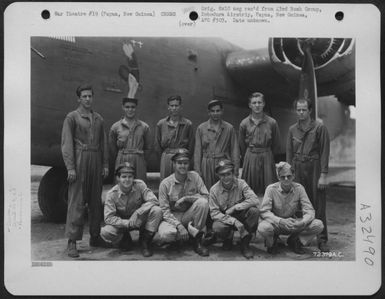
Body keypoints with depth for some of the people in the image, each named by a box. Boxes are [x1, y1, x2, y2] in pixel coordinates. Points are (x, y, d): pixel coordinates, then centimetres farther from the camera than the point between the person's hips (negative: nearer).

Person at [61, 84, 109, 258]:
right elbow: (66, 144, -5)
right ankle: (72, 242, -4)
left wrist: (105, 165, 8)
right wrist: (70, 167, -13)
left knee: (96, 201, 8)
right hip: (79, 160, -5)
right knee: (77, 202, -7)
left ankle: (95, 237, 19)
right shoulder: (72, 117, 1)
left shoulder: (99, 119, 16)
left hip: (96, 161, 5)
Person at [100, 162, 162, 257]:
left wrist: (137, 213, -34)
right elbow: (108, 218, -21)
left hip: (140, 220, 0)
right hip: (122, 223, 0)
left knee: (157, 211, -29)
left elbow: (154, 201, -23)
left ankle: (145, 242, -9)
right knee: (105, 232, -30)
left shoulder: (140, 185, -15)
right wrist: (128, 223, -33)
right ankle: (125, 240, 6)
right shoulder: (112, 194, -17)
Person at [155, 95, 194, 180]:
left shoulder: (188, 124, 1)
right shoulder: (161, 124, 4)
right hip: (166, 158, 1)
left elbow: (191, 145, 7)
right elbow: (157, 145, 11)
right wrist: (166, 155, 9)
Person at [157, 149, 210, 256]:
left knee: (203, 202, -28)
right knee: (165, 235, -34)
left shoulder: (194, 176, -5)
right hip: (173, 217, -2)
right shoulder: (165, 183, -10)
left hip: (189, 215, 2)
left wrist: (186, 198, -24)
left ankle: (197, 241, -14)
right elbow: (165, 210, -11)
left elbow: (206, 197, -11)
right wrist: (179, 225, -25)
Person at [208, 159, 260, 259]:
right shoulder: (214, 190, -10)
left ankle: (245, 244, -10)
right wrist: (234, 221, -29)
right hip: (225, 219, -1)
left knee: (254, 210, -29)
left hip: (241, 216, 1)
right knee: (217, 227, -34)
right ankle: (228, 239, 7)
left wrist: (234, 208, -27)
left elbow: (255, 200, -23)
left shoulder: (241, 184, -10)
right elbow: (214, 213, -16)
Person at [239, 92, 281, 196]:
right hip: (250, 158, 1)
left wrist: (267, 156, 11)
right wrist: (248, 157, 11)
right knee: (250, 189, 2)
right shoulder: (244, 123, 1)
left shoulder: (272, 122, -1)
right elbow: (242, 146, 10)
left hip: (267, 157, 0)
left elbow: (277, 145, 8)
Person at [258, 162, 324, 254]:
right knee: (263, 228, -38)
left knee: (318, 225, -21)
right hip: (276, 224, -2)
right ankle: (271, 242, 1)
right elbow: (264, 212, -19)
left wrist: (302, 222, -33)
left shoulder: (299, 188, -9)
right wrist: (281, 221, -35)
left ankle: (294, 240, 4)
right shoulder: (271, 189, -15)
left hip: (294, 224, 2)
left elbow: (309, 211, -10)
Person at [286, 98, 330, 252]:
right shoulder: (292, 129, 11)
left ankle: (322, 240, 5)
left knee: (319, 205, -2)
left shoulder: (319, 128, -2)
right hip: (297, 168, 4)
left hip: (314, 167, -3)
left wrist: (323, 175, -10)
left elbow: (325, 152, -5)